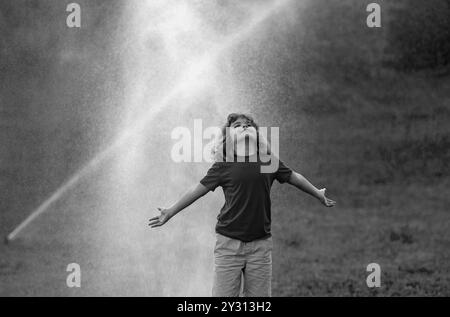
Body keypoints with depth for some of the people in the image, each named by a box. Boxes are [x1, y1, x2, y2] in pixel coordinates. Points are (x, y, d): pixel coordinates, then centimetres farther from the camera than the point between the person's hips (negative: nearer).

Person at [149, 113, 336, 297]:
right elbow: (198, 190, 5)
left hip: (260, 243, 2)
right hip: (229, 242, -2)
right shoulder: (224, 165, -1)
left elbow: (294, 178, 20)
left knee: (260, 296, 4)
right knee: (224, 295, -3)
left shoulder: (268, 161, 6)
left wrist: (319, 195, 33)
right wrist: (170, 212, 6)